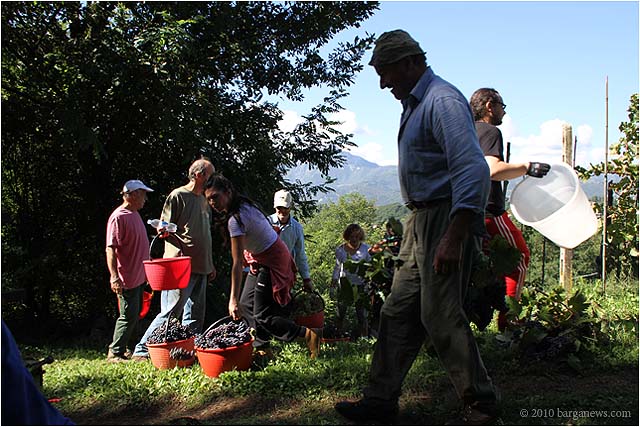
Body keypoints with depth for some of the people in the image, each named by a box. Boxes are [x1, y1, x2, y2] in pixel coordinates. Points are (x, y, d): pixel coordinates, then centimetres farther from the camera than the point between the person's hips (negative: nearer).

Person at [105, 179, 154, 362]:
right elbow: (111, 248, -22)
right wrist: (114, 277, -28)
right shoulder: (118, 217, -16)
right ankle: (115, 353, 5)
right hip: (127, 279, -10)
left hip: (139, 277, 10)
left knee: (134, 316, 14)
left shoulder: (135, 214, 14)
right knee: (128, 316, -5)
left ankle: (122, 348, 24)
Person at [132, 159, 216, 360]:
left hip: (200, 267, 8)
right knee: (170, 312, -7)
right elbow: (164, 228, -5)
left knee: (195, 316, 8)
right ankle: (142, 350, 1)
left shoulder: (204, 200, 18)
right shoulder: (178, 196, -6)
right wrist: (164, 230, -29)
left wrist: (210, 264, 24)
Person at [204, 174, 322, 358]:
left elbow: (237, 263, -30)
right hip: (260, 259, 10)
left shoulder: (236, 219, -28)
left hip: (270, 263, -10)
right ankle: (261, 346, 21)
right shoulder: (243, 204, -1)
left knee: (262, 315, -5)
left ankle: (309, 334, -2)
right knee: (247, 305, 14)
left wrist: (233, 300, -30)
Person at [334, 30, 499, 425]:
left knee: (440, 316, -5)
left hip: (448, 218, -10)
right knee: (399, 311, 9)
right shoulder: (415, 104, 18)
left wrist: (454, 238, -30)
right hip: (422, 220, 10)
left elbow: (473, 169, -25)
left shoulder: (443, 101, -14)